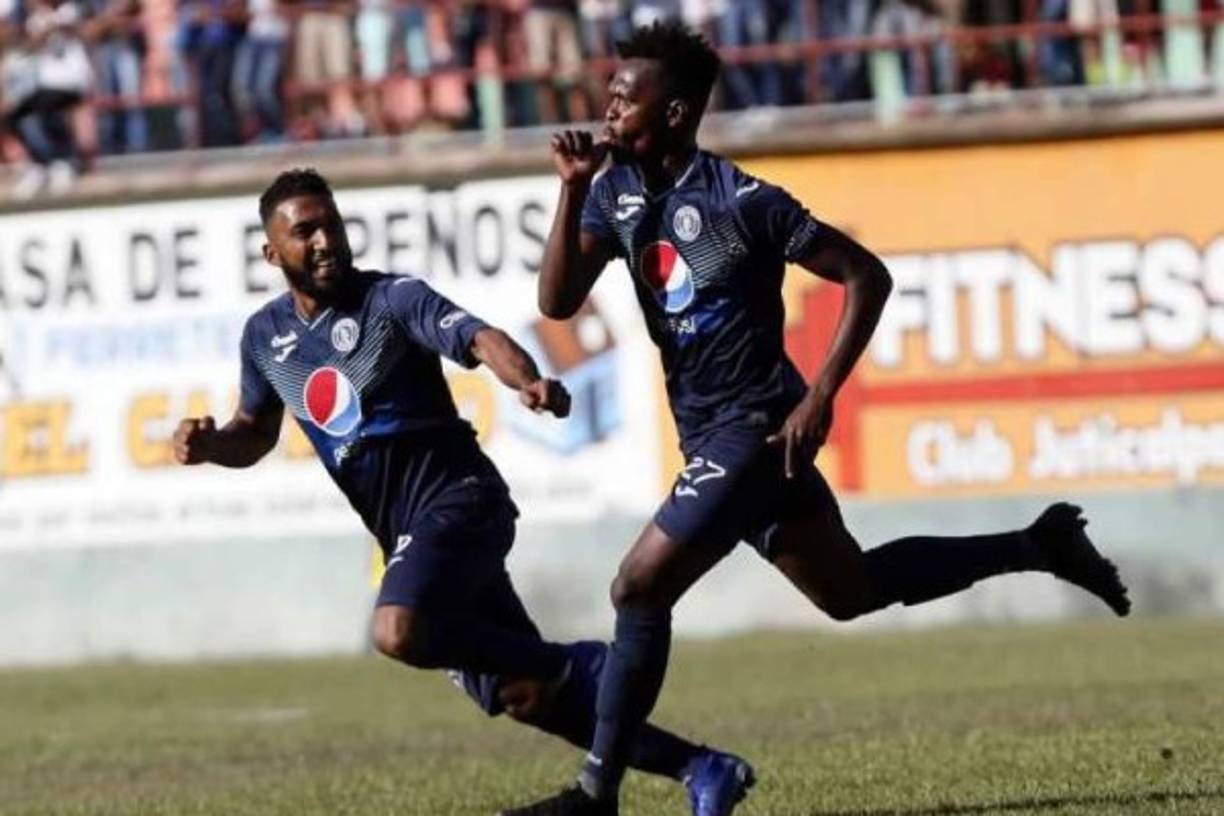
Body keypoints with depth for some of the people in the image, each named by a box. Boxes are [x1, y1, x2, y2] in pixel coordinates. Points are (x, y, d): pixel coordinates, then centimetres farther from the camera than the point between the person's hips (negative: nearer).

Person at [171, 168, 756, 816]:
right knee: (521, 695, 5)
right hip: (406, 534, 7)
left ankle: (573, 666, -15)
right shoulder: (265, 335, 11)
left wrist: (527, 381, -45)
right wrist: (209, 444, 3)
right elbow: (256, 432, 26)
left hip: (456, 498, -7)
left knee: (399, 633, -34)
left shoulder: (393, 299, -8)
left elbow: (479, 340, -24)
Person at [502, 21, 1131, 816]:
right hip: (710, 431, 9)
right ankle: (1037, 546, 32)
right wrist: (573, 189, -15)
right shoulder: (615, 191, 3)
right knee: (851, 591, 19)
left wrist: (820, 398, -17)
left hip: (755, 428, -9)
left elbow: (867, 276, -12)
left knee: (640, 588, -15)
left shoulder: (744, 202, -18)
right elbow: (558, 302, -4)